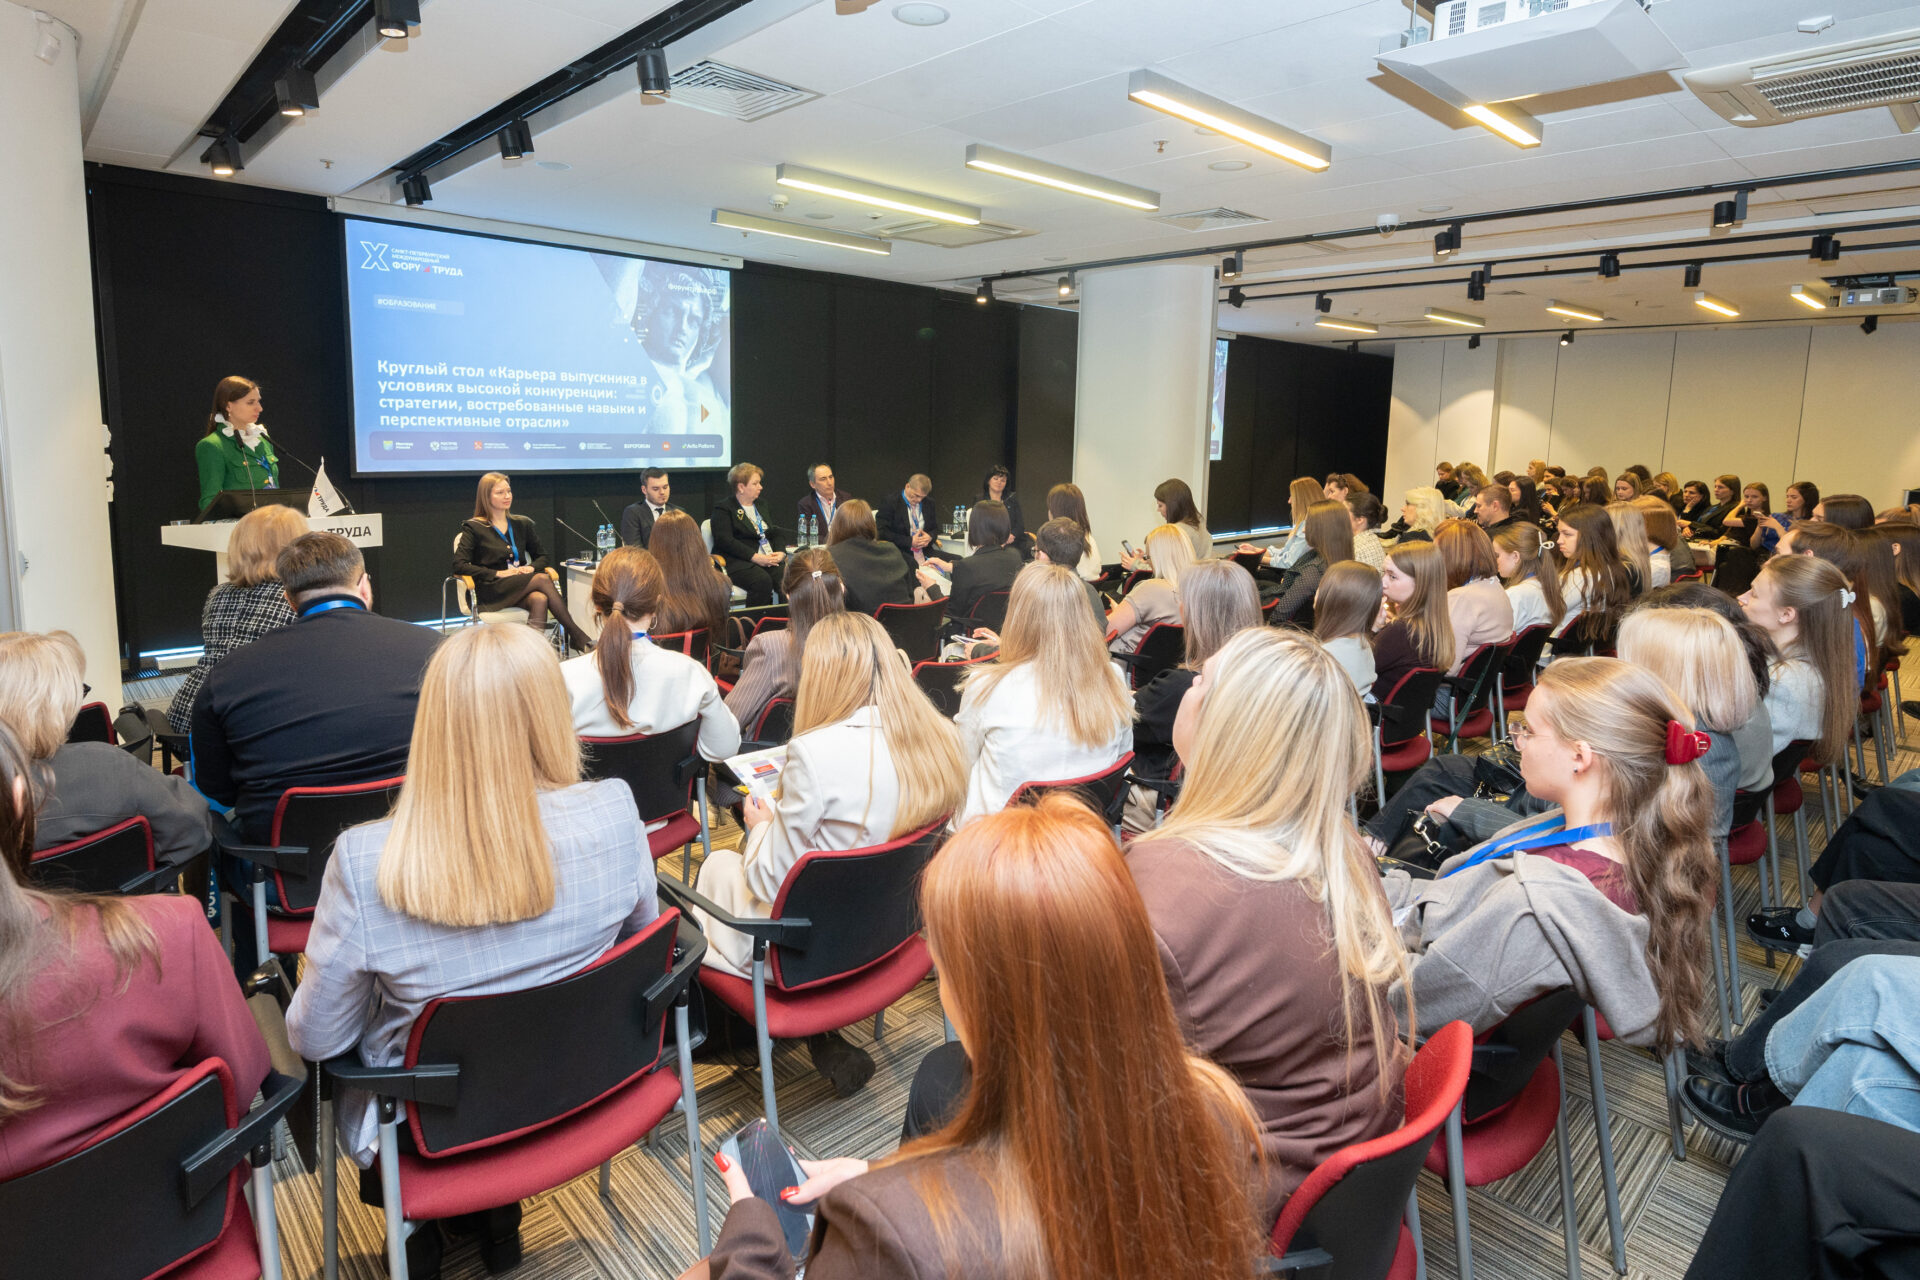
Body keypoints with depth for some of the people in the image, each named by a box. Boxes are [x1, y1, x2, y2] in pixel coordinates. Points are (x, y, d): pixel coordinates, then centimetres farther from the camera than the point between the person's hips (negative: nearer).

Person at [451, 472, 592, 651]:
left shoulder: (522, 524, 20)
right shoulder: (474, 528, 5)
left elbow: (541, 556, 23)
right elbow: (459, 565, -3)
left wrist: (531, 567, -2)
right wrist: (498, 573, -13)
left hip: (521, 587, 4)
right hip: (491, 592, -4)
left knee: (540, 599, -35)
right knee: (542, 579, -30)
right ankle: (576, 634, -29)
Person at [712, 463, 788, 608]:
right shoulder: (723, 510, 3)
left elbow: (776, 533, 23)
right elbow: (725, 541, -10)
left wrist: (781, 552, -1)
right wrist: (755, 557, -18)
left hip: (768, 560, 6)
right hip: (738, 562, -6)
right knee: (762, 581, -36)